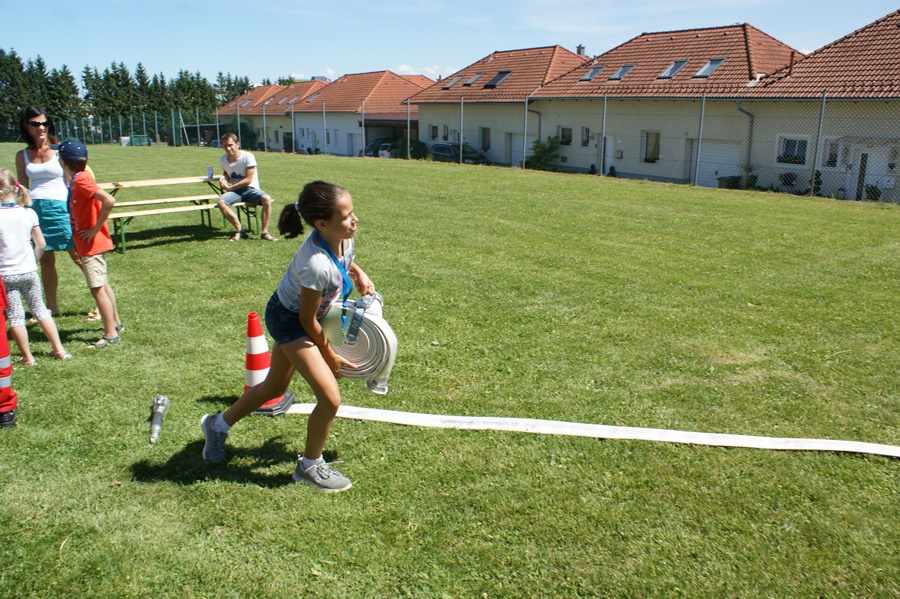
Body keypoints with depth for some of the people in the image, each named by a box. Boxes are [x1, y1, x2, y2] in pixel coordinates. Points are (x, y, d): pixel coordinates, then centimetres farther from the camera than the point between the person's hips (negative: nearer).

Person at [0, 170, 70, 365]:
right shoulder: (29, 213, -3)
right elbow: (41, 244, 2)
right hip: (29, 271, 4)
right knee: (40, 309, 17)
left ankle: (27, 357, 13)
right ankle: (59, 349, 19)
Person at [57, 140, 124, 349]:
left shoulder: (81, 179, -19)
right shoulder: (76, 178, 10)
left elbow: (109, 201, -31)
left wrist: (95, 229, -24)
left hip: (91, 244, -10)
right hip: (88, 244, 10)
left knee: (97, 289, -6)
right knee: (103, 285, 19)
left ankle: (111, 334, -1)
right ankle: (116, 323, 31)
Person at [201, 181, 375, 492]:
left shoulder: (343, 238, -16)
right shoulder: (316, 265, -39)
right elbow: (308, 320, -24)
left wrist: (357, 273, -9)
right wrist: (329, 355, -11)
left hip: (298, 314, 9)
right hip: (289, 319, -9)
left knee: (274, 387, 24)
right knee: (330, 398, -14)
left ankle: (217, 425, 49)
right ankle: (310, 467, 12)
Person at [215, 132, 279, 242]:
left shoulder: (248, 156, -11)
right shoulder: (222, 160, 5)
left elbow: (248, 180, -13)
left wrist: (229, 188, -14)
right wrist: (224, 179, -4)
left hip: (251, 189, -4)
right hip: (235, 191, 4)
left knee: (266, 199, -35)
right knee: (221, 202, -28)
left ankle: (265, 232, -26)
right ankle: (240, 231, -18)